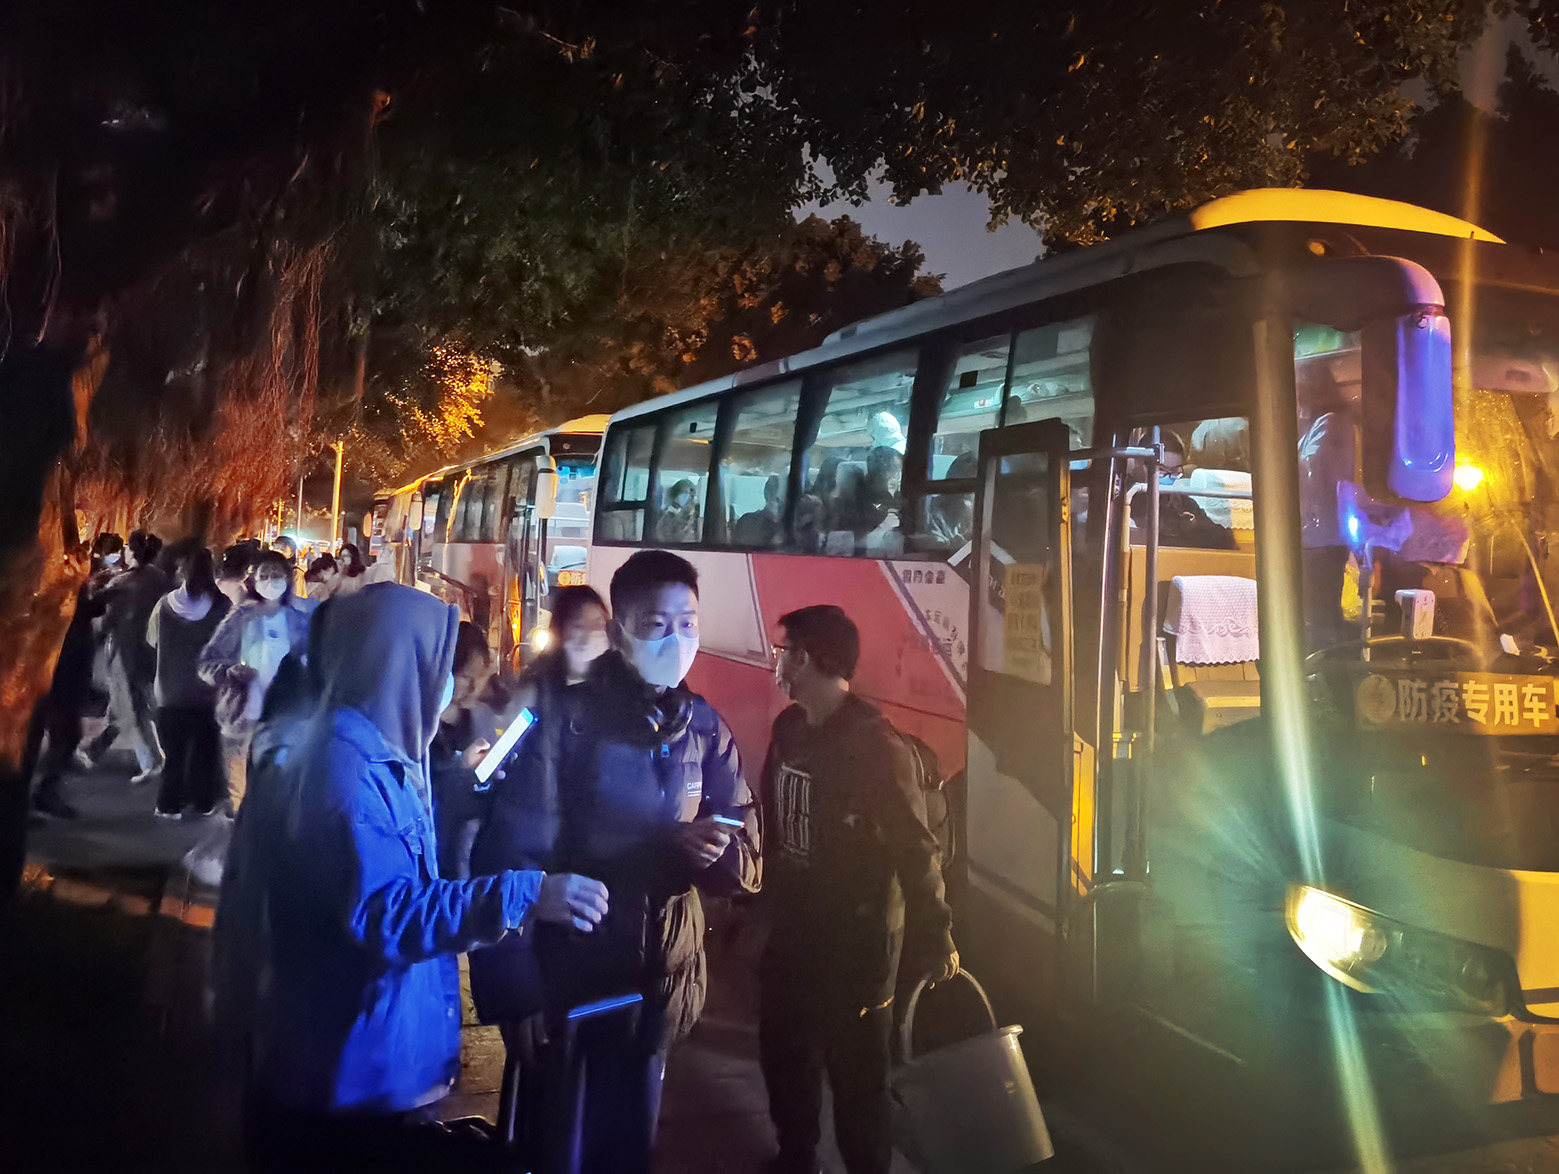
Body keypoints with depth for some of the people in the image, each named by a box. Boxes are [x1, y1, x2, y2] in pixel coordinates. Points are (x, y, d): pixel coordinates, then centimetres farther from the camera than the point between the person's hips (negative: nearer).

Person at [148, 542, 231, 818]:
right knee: (205, 748, 13)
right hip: (208, 691, 0)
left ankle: (171, 804, 14)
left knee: (174, 750, 12)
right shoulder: (222, 605, -13)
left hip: (171, 690, 0)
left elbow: (152, 642, 3)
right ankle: (204, 802, 19)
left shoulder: (165, 604, -11)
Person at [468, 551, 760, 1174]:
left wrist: (712, 851, -20)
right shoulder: (564, 719, -14)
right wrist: (512, 994, -19)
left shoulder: (705, 730, 0)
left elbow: (746, 864, 2)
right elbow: (508, 858, -16)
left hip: (655, 996, 4)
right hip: (563, 989, -4)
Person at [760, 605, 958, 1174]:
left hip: (857, 940, -7)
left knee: (855, 1072, 4)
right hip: (791, 929, 7)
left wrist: (934, 938, -17)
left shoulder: (876, 746, -20)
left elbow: (915, 848, -19)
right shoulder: (789, 730, 2)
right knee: (783, 1053, 21)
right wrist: (761, 902, 16)